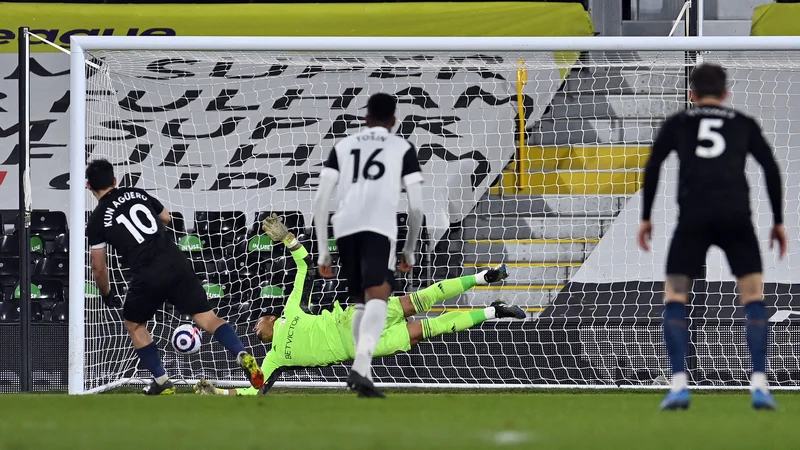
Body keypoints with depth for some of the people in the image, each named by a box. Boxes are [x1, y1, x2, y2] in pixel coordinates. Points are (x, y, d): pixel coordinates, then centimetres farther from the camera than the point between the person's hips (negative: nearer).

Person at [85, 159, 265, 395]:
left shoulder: (97, 220, 4)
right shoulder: (138, 194, 15)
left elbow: (99, 268, 8)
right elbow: (166, 218, 31)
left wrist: (107, 296, 25)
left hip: (147, 277, -3)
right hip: (176, 262, 3)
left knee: (134, 324, 22)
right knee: (206, 317, 4)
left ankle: (162, 382, 19)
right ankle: (243, 356, -20)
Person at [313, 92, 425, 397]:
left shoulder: (343, 146, 26)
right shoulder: (403, 148, 19)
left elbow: (320, 201, 17)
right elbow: (416, 206, 13)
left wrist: (323, 251, 21)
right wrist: (409, 250, 25)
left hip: (345, 229, 4)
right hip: (379, 228, -4)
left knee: (361, 302, 21)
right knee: (377, 299, -17)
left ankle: (363, 372, 14)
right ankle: (360, 367, -39)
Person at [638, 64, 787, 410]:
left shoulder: (677, 124, 20)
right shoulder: (744, 124, 22)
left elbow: (652, 167, 11)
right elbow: (771, 169, 15)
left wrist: (646, 218, 15)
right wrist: (778, 222, 19)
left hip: (694, 216, -1)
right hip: (736, 215, 1)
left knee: (675, 297, 7)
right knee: (753, 296, 8)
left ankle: (679, 385, -7)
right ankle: (759, 385, -4)